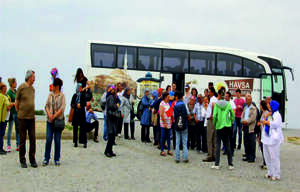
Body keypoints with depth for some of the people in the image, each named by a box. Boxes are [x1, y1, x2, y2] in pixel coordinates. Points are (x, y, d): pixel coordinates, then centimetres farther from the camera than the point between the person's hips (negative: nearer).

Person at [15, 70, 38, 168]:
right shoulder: (21, 87, -6)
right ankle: (22, 160, 10)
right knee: (22, 139, 2)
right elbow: (16, 103, 1)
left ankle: (32, 160, 11)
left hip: (31, 117, 5)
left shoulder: (32, 89, 11)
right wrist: (20, 112, 8)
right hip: (22, 118, -5)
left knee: (32, 139, 3)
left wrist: (30, 112, 15)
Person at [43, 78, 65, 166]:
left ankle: (57, 159, 12)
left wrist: (54, 116, -12)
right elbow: (46, 106, 7)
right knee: (48, 140, -1)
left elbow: (62, 108, -7)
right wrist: (49, 114, -10)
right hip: (50, 120, 3)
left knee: (57, 141, 2)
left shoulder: (62, 95, 0)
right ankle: (46, 159, 7)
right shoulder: (50, 95, 11)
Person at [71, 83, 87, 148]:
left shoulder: (83, 95, 2)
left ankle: (84, 142, -2)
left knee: (83, 127, -5)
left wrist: (80, 105, -19)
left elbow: (85, 104, -3)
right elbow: (72, 104, 5)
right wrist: (77, 105, -12)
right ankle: (75, 142, 9)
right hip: (75, 113, 2)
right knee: (75, 127, 3)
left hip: (81, 113, -2)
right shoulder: (74, 95, 7)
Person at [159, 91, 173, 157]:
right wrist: (164, 123, -17)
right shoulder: (162, 104, -12)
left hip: (169, 123, 7)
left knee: (168, 137, 10)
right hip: (163, 123, -7)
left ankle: (169, 150, 17)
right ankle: (162, 151, 8)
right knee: (163, 137, 0)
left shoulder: (168, 103, 12)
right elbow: (161, 114, -16)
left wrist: (171, 121, 9)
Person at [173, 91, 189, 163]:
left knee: (177, 143, 7)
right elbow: (187, 114, -4)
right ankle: (185, 158, 4)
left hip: (177, 126, 2)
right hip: (184, 126, -2)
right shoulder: (184, 104, -7)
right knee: (184, 143, 4)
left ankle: (177, 158, 6)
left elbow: (174, 116, 1)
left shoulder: (174, 106, -1)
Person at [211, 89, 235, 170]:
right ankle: (230, 164, 8)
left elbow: (214, 115, -12)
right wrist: (231, 122, 15)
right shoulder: (228, 104, 2)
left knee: (218, 145, 4)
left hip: (219, 126, -2)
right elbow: (233, 115, 3)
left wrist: (214, 124, 3)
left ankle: (217, 164, 3)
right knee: (227, 145, 7)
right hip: (227, 126, 2)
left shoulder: (216, 104, -5)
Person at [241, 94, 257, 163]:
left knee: (252, 143, -3)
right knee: (246, 143, 9)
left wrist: (247, 122, -16)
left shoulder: (253, 108, -5)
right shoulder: (245, 108, 17)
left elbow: (253, 118, -12)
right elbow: (242, 116, 13)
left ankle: (252, 157, 1)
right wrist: (243, 121, -5)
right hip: (245, 127, 7)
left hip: (251, 128, -7)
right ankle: (247, 156, 18)